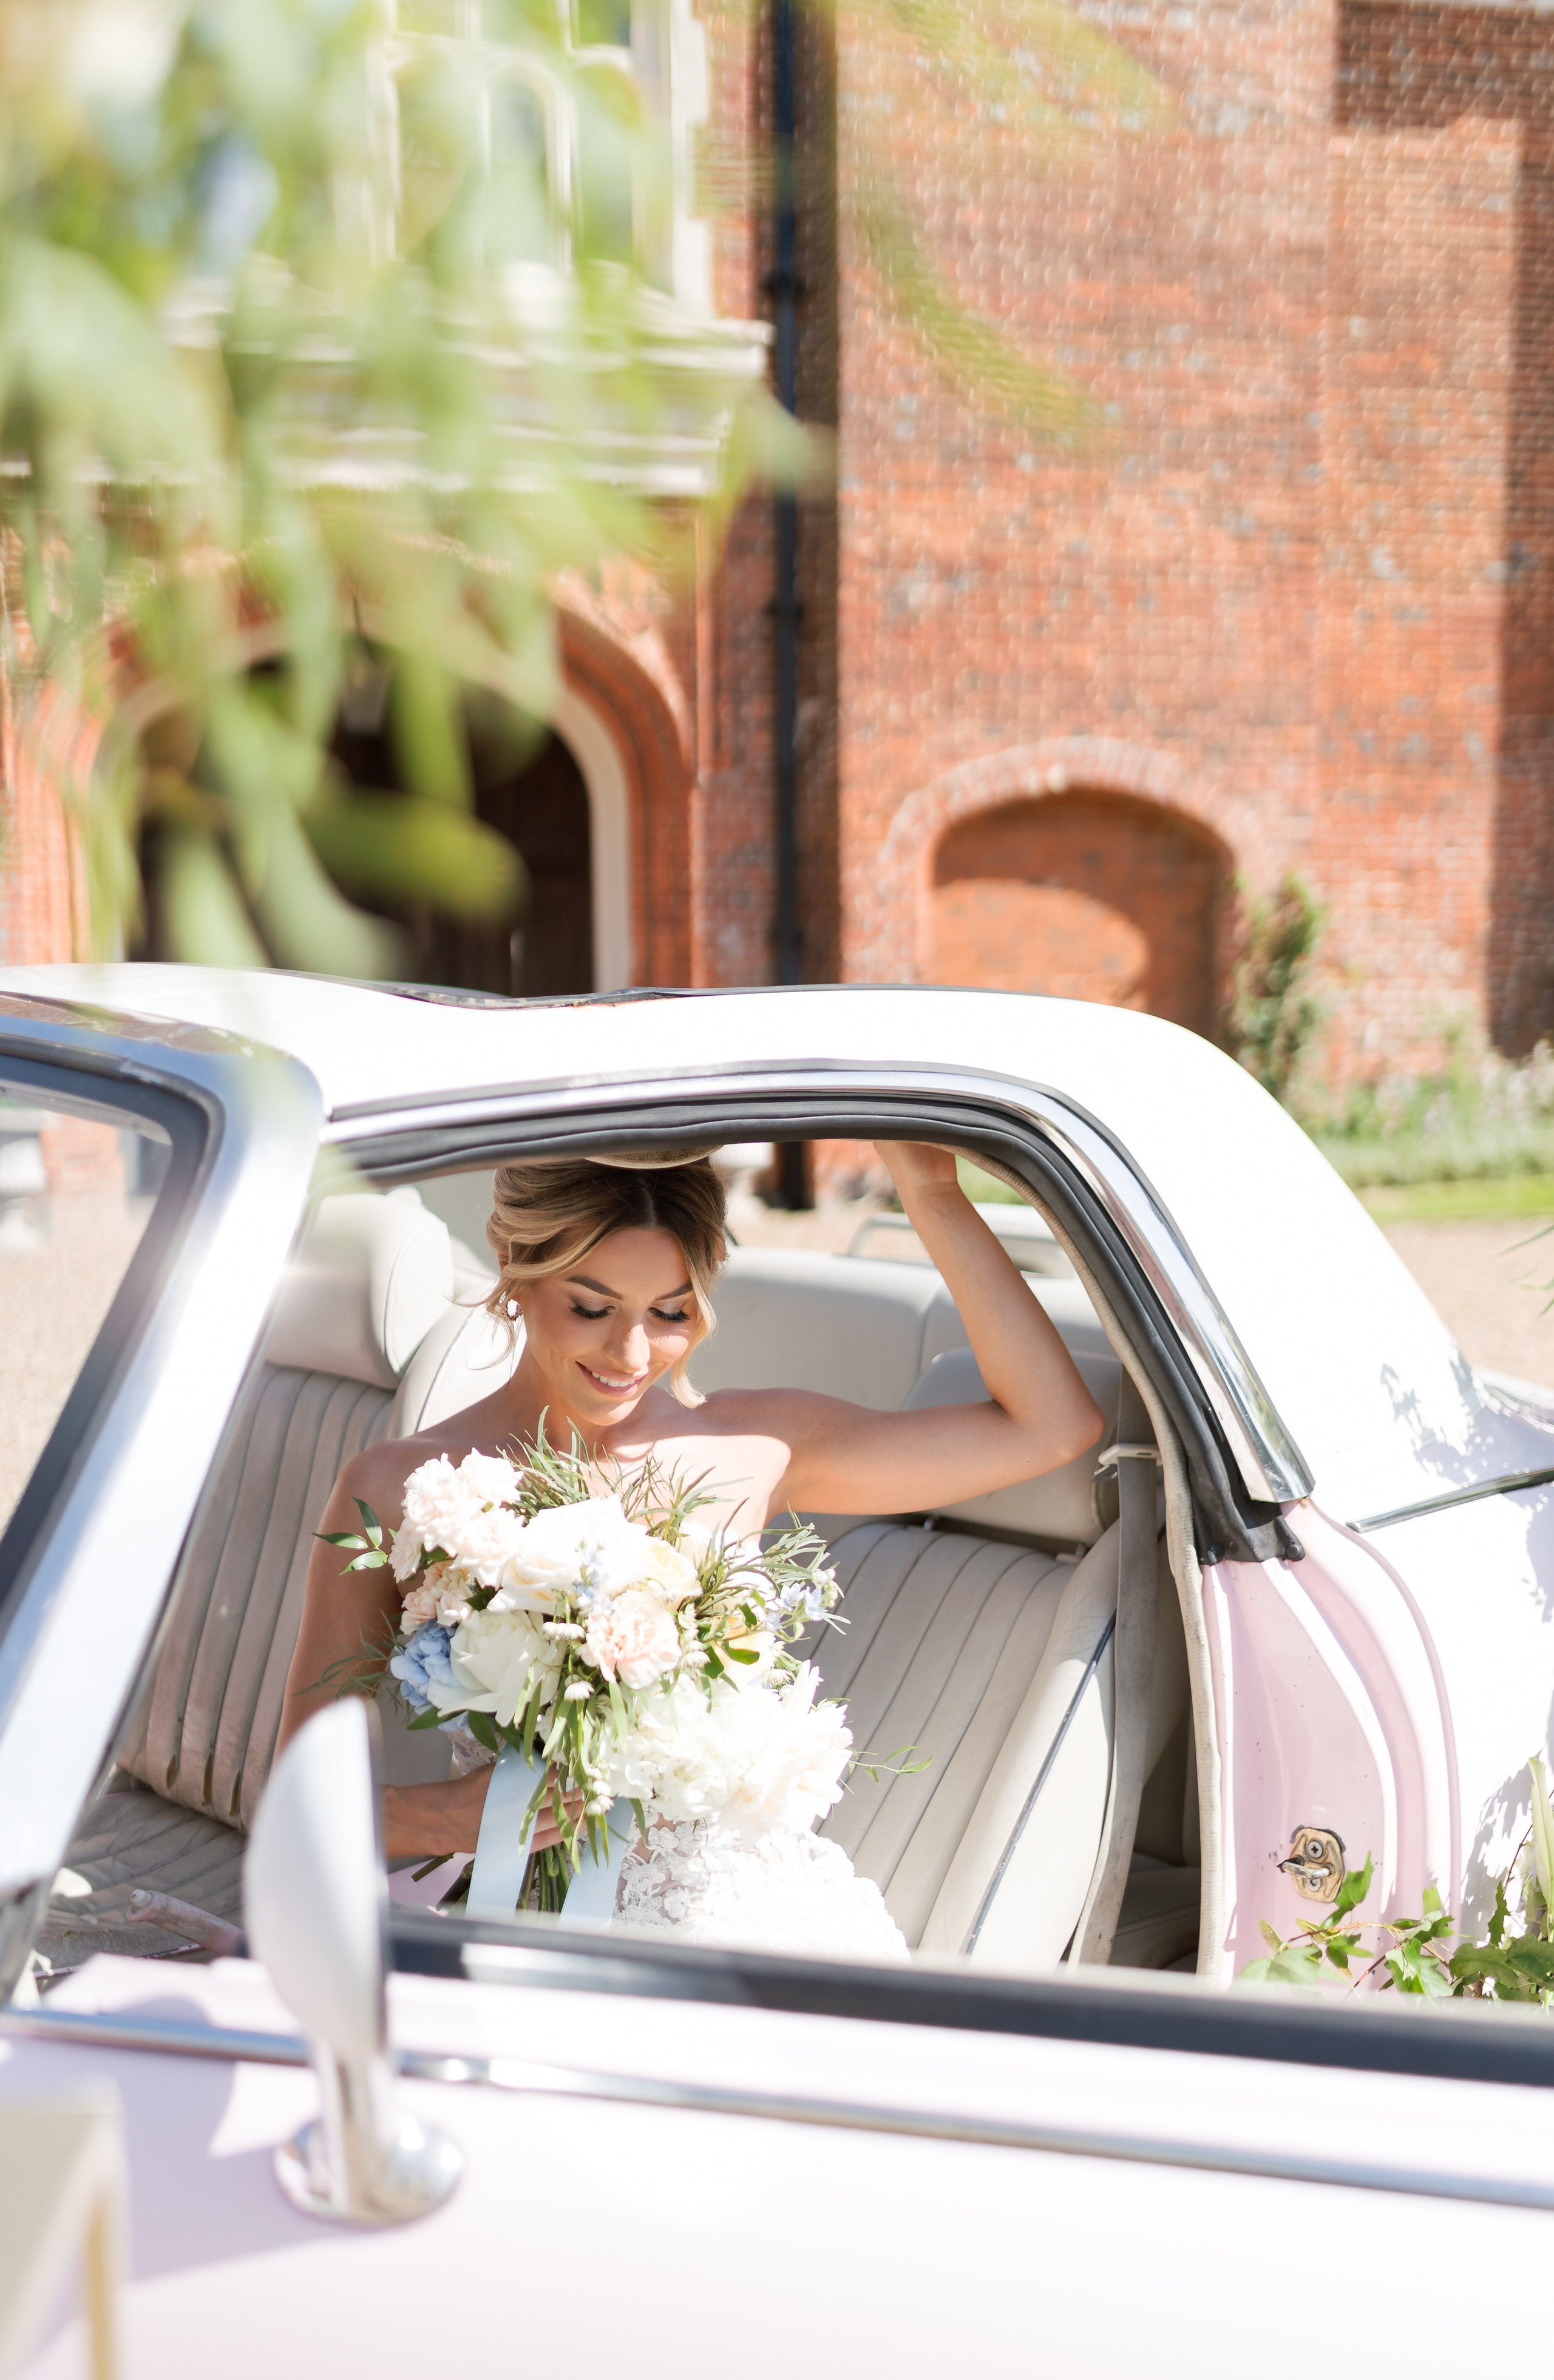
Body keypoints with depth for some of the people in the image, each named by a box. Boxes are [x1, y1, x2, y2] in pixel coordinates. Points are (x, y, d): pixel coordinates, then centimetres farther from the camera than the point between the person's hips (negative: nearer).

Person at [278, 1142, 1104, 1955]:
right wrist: (449, 1819, -25)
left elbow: (1051, 1423, 2)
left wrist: (933, 1192, -6)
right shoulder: (400, 1490, -5)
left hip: (745, 1909, 1)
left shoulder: (753, 1447, 2)